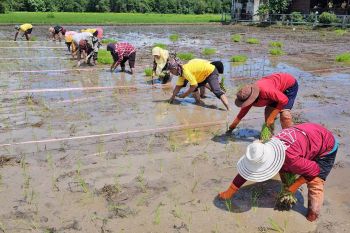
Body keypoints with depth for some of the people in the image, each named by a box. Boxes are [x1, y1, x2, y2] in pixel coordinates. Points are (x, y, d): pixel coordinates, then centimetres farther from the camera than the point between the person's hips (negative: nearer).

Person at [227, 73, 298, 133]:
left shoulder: (265, 90, -42)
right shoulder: (249, 96, -15)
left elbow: (284, 100, -35)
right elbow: (243, 111, -1)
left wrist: (271, 117, -30)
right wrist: (231, 127, 0)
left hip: (290, 85, -7)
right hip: (279, 89, 8)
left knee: (284, 114, -18)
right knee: (268, 111, 1)